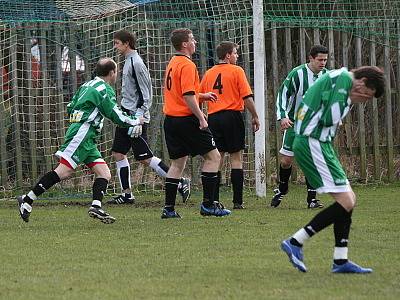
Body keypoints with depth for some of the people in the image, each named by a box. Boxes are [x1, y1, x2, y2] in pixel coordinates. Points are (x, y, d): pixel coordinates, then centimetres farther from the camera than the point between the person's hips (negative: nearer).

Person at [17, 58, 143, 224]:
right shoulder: (104, 89, -7)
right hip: (81, 134, -10)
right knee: (64, 171, -15)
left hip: (87, 141, 10)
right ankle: (27, 200, -15)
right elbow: (116, 116, -7)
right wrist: (136, 122, 7)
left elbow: (70, 108, 22)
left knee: (104, 174, 1)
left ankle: (96, 206, -16)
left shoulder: (87, 85, 19)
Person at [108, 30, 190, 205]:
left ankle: (181, 183, -4)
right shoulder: (128, 61, 15)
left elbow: (145, 94, -17)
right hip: (126, 115, 10)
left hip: (136, 116, -10)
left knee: (144, 158, -9)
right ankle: (126, 194, 12)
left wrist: (138, 120, -21)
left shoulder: (136, 63, -14)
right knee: (118, 154, 8)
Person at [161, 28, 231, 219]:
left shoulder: (173, 63, 15)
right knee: (213, 156, 0)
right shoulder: (187, 65, -14)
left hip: (171, 119, 9)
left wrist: (202, 96, 22)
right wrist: (201, 118, -19)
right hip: (186, 118, -9)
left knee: (177, 163, 12)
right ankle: (208, 204, -3)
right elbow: (188, 97, -22)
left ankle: (169, 208, 8)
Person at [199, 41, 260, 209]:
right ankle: (237, 201, -4)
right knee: (236, 158, 0)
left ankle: (213, 201, 2)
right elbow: (247, 97, -8)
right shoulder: (236, 71, -3)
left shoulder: (208, 74, 11)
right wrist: (254, 117, 1)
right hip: (232, 116, -4)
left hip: (213, 118, 4)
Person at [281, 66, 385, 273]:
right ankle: (295, 242, -10)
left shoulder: (339, 79, 22)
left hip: (318, 144, 11)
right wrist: (348, 101, -5)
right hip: (312, 144, -11)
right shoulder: (343, 78, -10)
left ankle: (340, 261, 11)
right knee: (345, 203, -12)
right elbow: (330, 118, -19)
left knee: (349, 199, 10)